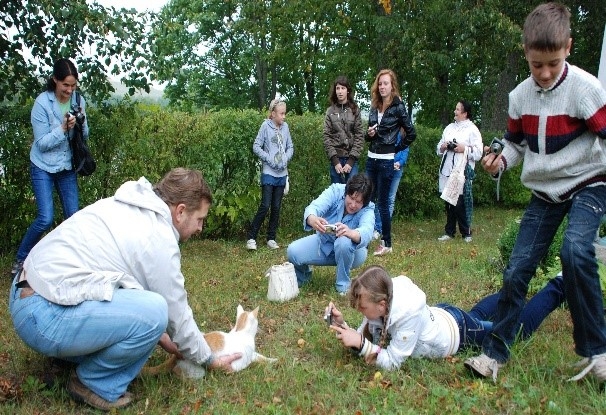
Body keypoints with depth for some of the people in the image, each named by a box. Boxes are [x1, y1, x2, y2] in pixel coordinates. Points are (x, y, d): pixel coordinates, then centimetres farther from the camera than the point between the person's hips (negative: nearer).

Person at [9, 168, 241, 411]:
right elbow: (177, 315, -6)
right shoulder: (159, 238, -15)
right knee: (153, 311, -24)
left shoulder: (125, 205, 11)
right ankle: (96, 383, -1)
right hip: (43, 318, -10)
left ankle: (74, 355, 17)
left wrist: (158, 334, 25)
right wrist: (209, 360, 10)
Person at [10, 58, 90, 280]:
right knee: (45, 219, -11)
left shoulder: (78, 100, -4)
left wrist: (82, 123, -18)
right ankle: (20, 260, 10)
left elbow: (84, 137, 3)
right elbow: (42, 143, -16)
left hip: (67, 167, 4)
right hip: (43, 167, -4)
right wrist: (63, 128, -29)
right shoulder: (42, 103, -17)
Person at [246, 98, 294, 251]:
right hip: (268, 173, -4)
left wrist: (285, 159, -6)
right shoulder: (266, 125, -7)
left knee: (276, 207, 8)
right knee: (265, 206, -9)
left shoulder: (285, 126, 5)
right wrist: (269, 159, -13)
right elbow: (256, 146, -7)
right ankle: (251, 238, 3)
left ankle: (271, 238, 19)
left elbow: (290, 147, 11)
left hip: (282, 174, 5)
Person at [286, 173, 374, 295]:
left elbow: (366, 232, -43)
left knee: (344, 242, -37)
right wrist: (312, 219, -61)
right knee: (293, 251, -20)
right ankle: (303, 275, 16)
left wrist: (350, 233, -67)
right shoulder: (336, 191, -20)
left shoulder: (368, 210, -22)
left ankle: (343, 285, -13)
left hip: (351, 251, -2)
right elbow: (315, 207, -35)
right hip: (324, 242, 3)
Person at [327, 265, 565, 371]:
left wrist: (360, 343, -45)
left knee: (520, 326, 19)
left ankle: (557, 288, 38)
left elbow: (393, 362, -37)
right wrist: (342, 325, -32)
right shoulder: (382, 301, -25)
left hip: (460, 331, -5)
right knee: (477, 313, 37)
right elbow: (364, 339, -16)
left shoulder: (408, 312, -44)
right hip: (442, 314, 5)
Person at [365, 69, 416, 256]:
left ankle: (386, 243, 10)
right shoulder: (374, 107, 10)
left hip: (386, 161, -6)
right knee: (369, 199, 6)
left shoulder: (398, 107, -7)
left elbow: (411, 133, -6)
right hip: (371, 159, 6)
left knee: (382, 202, 0)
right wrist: (369, 134, -3)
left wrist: (397, 148, -2)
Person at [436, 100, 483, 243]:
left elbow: (478, 153, -6)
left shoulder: (472, 129, 1)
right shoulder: (449, 127, 18)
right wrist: (443, 147, 0)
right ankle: (449, 232, 18)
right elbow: (439, 148, 21)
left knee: (461, 203, -5)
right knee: (448, 203, 9)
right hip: (447, 171, 6)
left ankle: (466, 233, 9)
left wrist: (464, 149, -16)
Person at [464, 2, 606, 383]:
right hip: (545, 191, 4)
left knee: (575, 251, -31)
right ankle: (495, 352, 12)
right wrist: (500, 160, -11)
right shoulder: (519, 96, -2)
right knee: (517, 270, -1)